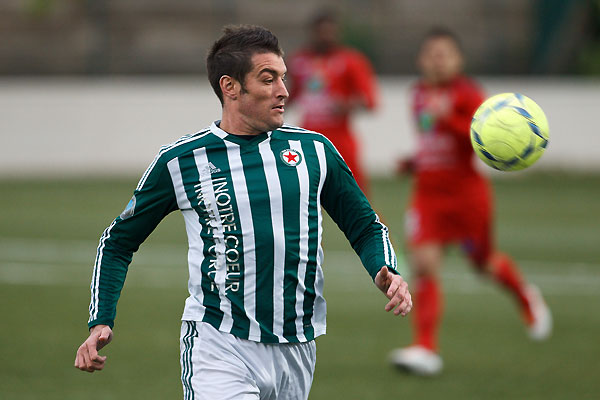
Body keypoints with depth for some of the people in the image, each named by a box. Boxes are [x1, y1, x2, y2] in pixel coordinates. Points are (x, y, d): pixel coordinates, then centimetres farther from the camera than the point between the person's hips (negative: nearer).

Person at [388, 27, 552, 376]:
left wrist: (448, 119, -32)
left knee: (485, 262, 13)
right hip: (428, 194, 4)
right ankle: (426, 349, -16)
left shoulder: (468, 94, -10)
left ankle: (527, 297, 47)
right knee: (423, 265, -13)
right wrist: (415, 162, 12)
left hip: (466, 193, -4)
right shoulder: (420, 93, 10)